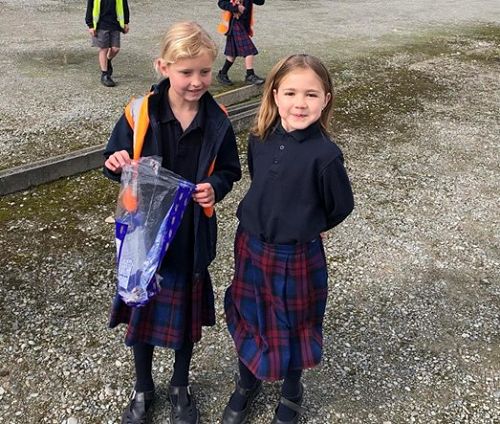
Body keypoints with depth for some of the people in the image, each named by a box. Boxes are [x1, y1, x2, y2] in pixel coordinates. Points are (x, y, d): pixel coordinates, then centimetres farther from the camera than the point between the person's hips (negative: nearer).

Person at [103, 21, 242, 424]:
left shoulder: (217, 121, -8)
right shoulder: (139, 112, -12)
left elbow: (229, 171, 3)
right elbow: (116, 162, -1)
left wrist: (215, 188, -18)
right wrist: (117, 164, -24)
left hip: (192, 235, 1)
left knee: (187, 310, 16)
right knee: (142, 308, 14)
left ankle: (180, 384, 42)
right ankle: (143, 388, 40)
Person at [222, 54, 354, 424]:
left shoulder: (325, 154, -22)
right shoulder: (259, 139, -8)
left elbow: (341, 206, -7)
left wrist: (308, 227, 6)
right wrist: (266, 221, 10)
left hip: (298, 256, -4)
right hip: (251, 245, 4)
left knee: (294, 326, 16)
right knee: (247, 317, 20)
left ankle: (292, 392, 44)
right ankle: (247, 383, 47)